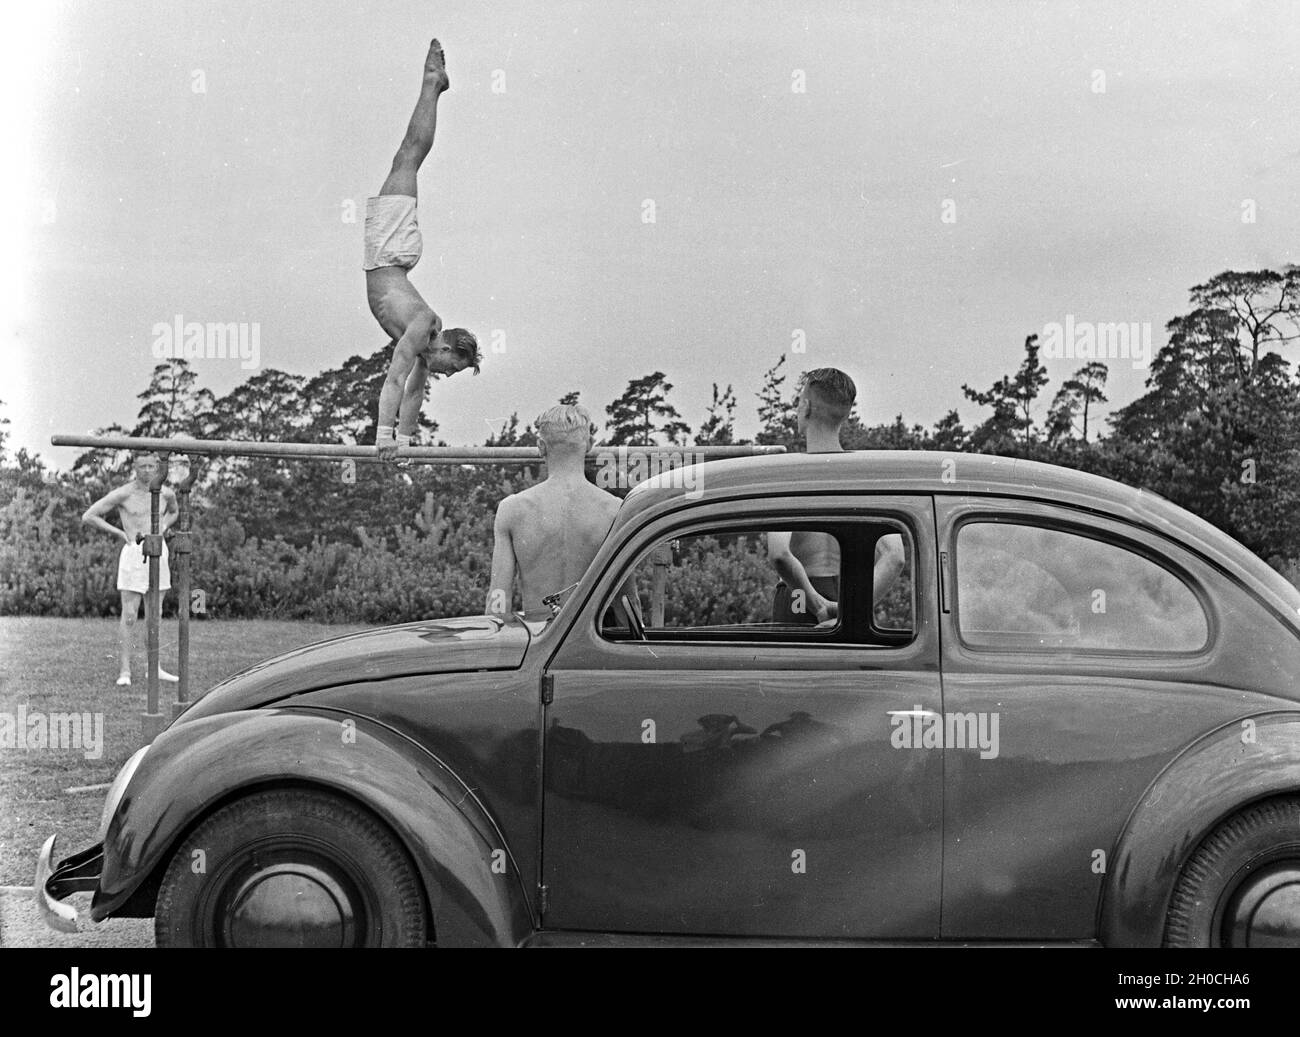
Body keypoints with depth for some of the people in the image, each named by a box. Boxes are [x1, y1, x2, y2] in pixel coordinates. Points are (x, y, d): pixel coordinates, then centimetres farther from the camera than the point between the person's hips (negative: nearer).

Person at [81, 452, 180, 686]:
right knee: (129, 616, -7)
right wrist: (119, 533, -9)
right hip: (134, 553, -5)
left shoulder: (166, 493, 6)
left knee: (156, 614, 10)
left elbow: (173, 512, 30)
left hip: (159, 553, 5)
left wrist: (162, 528, 9)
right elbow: (88, 517, -7)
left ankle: (154, 668, 17)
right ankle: (124, 672, -6)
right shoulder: (122, 494, -8)